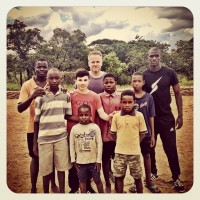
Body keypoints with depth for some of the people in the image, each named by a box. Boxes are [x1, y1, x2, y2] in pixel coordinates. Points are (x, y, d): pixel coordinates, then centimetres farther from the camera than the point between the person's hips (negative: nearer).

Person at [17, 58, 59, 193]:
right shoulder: (27, 85, -6)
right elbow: (20, 109, -11)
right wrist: (32, 97, -27)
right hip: (34, 128, -1)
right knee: (35, 158, 12)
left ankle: (53, 184, 34)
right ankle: (33, 188, 29)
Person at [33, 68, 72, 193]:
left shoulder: (66, 96, 2)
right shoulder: (41, 97, -2)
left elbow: (68, 116, 9)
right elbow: (36, 121, 2)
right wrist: (35, 142, 2)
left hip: (61, 137, 1)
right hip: (44, 138, -1)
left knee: (61, 167, 7)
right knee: (46, 169, 8)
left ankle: (62, 192, 25)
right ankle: (46, 193, 28)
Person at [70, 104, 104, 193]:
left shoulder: (95, 127, -9)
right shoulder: (74, 128, -4)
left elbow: (99, 144, -7)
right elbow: (72, 145, 1)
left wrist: (98, 160, -7)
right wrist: (73, 160, 0)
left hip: (93, 161, -1)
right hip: (80, 161, 1)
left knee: (97, 180, 13)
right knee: (82, 181, 15)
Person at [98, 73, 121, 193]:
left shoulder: (121, 97, 1)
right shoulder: (99, 97, 0)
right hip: (104, 134, 0)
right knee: (105, 159, 12)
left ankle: (116, 177, 36)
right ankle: (107, 184, 29)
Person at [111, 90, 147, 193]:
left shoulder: (139, 115, -7)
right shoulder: (116, 116, -5)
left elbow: (143, 133, 2)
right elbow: (113, 133, 4)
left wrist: (134, 143, 4)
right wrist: (122, 142, 4)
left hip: (134, 152, -1)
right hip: (120, 152, 1)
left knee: (137, 177, 13)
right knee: (119, 176, 11)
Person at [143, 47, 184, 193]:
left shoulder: (169, 73, -4)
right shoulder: (143, 75, -2)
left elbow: (178, 93, 1)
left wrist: (180, 116, -1)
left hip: (166, 116, -1)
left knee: (171, 148, 1)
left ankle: (176, 178, 15)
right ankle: (153, 173, 30)